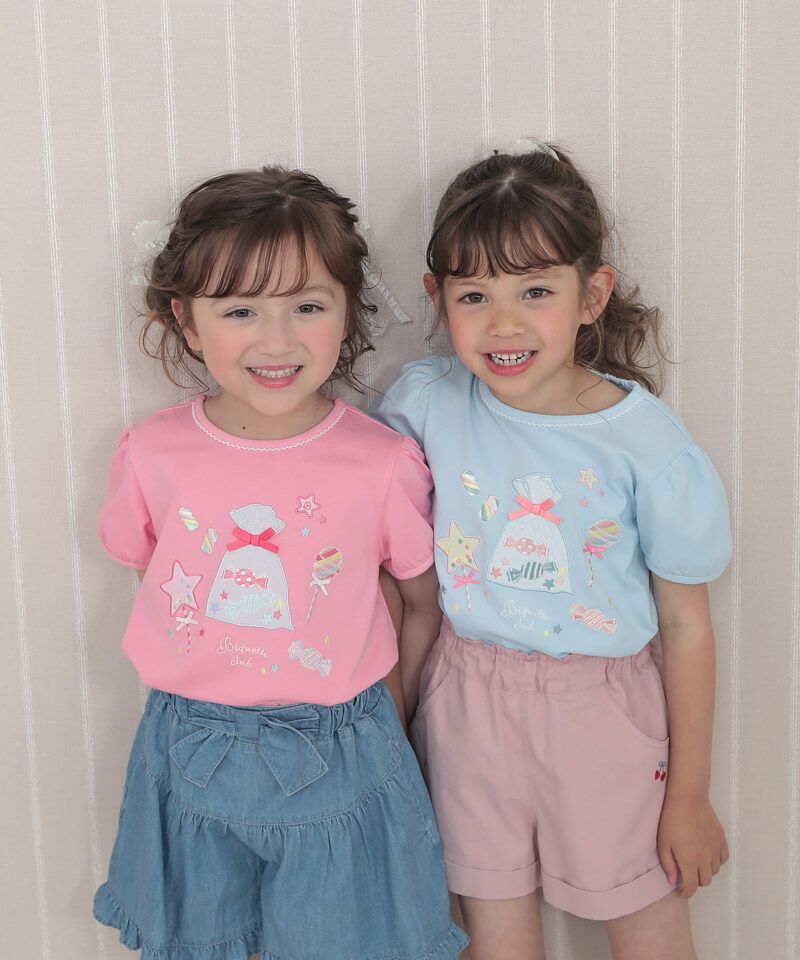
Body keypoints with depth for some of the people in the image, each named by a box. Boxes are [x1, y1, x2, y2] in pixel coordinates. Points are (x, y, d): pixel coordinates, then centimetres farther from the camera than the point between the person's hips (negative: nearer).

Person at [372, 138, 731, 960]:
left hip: (598, 707, -2)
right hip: (468, 699, 2)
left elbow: (686, 625, -7)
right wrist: (392, 704, 1)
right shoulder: (423, 404, -9)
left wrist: (689, 794, -2)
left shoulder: (646, 440, -15)